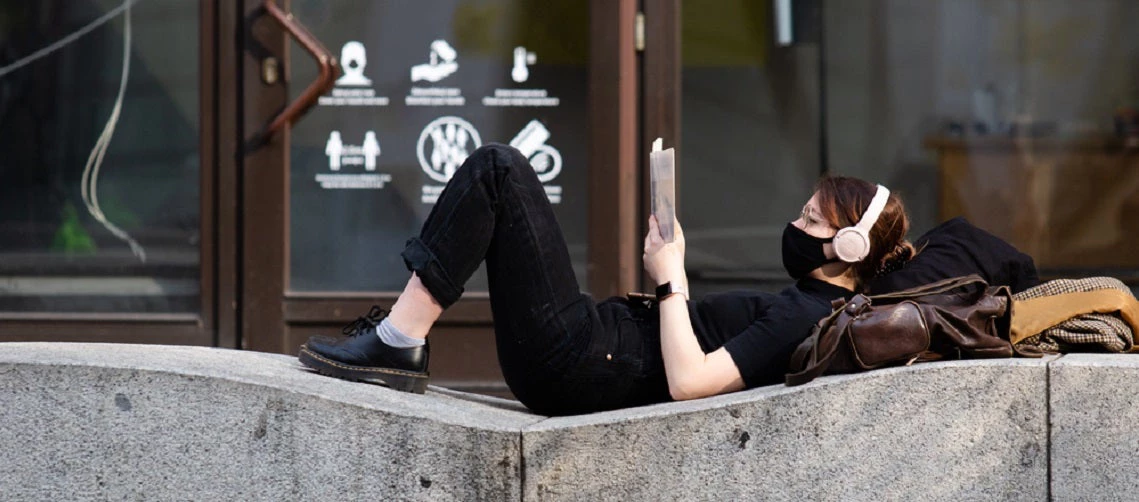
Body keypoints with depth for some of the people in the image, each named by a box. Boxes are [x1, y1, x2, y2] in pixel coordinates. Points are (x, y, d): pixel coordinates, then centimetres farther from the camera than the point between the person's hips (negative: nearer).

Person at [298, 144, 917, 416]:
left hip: (574, 363, -10)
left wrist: (672, 277, -15)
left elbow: (688, 381, -26)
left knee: (496, 169, -12)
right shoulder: (807, 305, 13)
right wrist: (671, 277, 7)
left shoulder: (805, 318, -17)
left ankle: (400, 342, -12)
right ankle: (400, 326, 13)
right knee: (498, 172, 20)